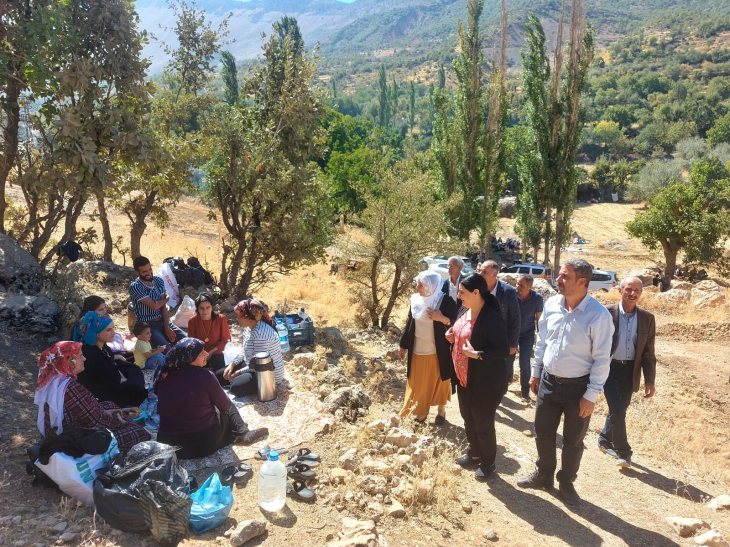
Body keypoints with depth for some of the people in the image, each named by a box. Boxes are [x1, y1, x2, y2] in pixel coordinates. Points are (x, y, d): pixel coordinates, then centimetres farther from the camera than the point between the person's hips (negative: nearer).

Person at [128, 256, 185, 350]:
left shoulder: (159, 281, 6)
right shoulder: (135, 287, -13)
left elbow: (163, 306, 2)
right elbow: (154, 306, -17)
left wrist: (167, 327, -9)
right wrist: (167, 298, 4)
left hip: (163, 321, 6)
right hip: (147, 326, -6)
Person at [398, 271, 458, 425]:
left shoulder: (446, 302, -13)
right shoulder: (415, 300, 0)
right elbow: (409, 323, 10)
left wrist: (443, 319, -27)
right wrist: (403, 344, 13)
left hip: (438, 352, -4)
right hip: (418, 351, 4)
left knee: (439, 382, 11)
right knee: (418, 383, 10)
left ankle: (441, 411, 30)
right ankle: (421, 412, 25)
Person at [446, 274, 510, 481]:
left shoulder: (492, 318, -25)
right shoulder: (465, 311, 2)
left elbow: (503, 350, -23)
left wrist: (477, 354, -34)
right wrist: (453, 336, -4)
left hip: (485, 382, -9)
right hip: (464, 377, 9)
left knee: (483, 424, 8)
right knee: (468, 418, 23)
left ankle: (487, 463, 30)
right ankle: (474, 454, 44)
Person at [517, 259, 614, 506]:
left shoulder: (599, 315, -21)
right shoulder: (552, 304, -5)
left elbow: (602, 359, -15)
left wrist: (591, 395, -14)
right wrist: (536, 373, 11)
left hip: (578, 386, -4)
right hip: (548, 381, 4)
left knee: (573, 441, 14)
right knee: (543, 434, 17)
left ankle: (567, 483, 37)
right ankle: (543, 475, 40)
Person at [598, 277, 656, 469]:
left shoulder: (647, 318, 0)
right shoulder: (607, 313, -11)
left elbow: (648, 352, 4)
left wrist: (650, 381, 3)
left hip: (630, 371, 4)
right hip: (609, 367, -4)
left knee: (618, 409, 15)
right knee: (617, 410, -7)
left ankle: (605, 440, 38)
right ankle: (623, 451, 9)